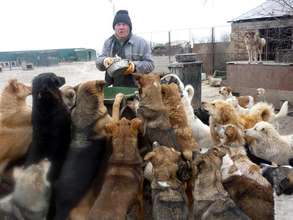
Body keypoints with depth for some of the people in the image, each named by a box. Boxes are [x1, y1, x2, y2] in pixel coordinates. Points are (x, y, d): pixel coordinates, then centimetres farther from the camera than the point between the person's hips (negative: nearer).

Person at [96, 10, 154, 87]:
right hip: (113, 88, 4)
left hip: (135, 88, -3)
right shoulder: (108, 42, 12)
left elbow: (150, 64, -3)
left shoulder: (141, 43, -1)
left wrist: (135, 66, -22)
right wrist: (104, 60, -15)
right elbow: (98, 62, 10)